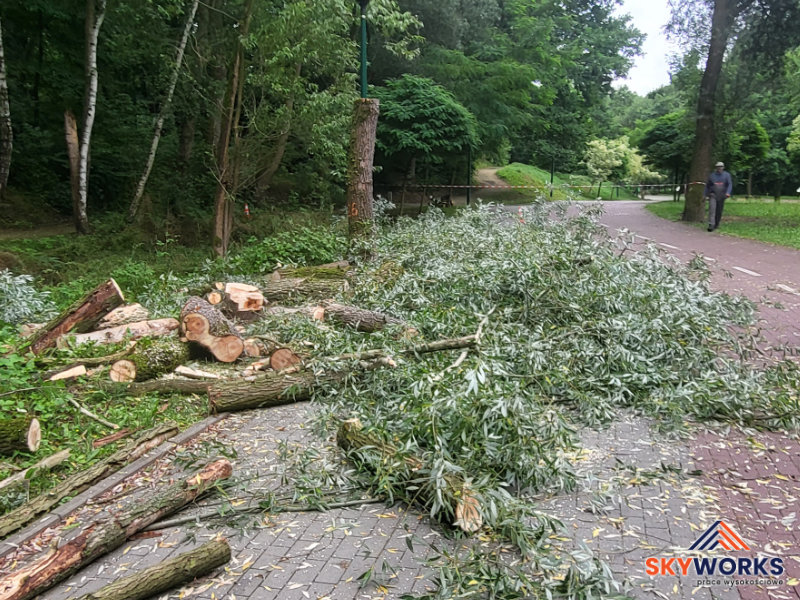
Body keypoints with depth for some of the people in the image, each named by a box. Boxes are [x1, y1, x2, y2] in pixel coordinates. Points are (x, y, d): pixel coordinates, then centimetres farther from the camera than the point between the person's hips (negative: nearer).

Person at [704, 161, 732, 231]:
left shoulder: (726, 175, 6)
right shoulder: (712, 175, 9)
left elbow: (730, 184, -2)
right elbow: (707, 185, 18)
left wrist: (728, 192, -19)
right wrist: (706, 194, 16)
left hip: (721, 196, 1)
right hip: (713, 195, -1)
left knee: (719, 211, 7)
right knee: (712, 209, -19)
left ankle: (716, 224, 23)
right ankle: (711, 225, -25)